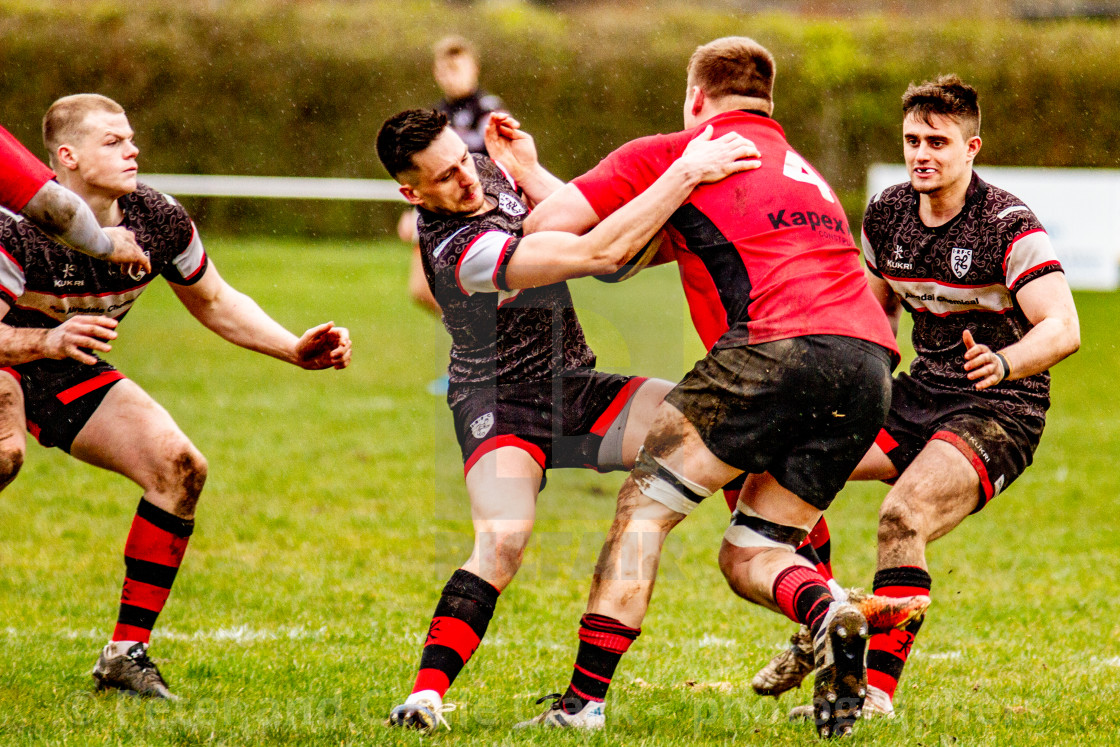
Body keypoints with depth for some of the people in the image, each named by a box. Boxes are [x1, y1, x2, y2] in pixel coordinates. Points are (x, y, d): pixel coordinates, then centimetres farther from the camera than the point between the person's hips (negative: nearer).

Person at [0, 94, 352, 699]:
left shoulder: (159, 220, -10)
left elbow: (215, 303, 7)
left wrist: (297, 350, -5)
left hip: (72, 378, 6)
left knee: (181, 468, -12)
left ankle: (127, 652, -3)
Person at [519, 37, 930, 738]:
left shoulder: (670, 154, 13)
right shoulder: (805, 172, 36)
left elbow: (549, 225, 7)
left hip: (781, 344, -7)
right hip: (871, 366, 7)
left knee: (644, 509, 5)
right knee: (750, 555, 13)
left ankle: (583, 702, -3)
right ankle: (831, 610, -18)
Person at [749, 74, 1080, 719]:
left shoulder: (1009, 225, -15)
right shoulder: (887, 214, 5)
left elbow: (1063, 328, -26)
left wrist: (1003, 363, -45)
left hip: (999, 412, -7)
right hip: (915, 398, 7)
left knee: (903, 518, -32)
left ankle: (878, 688, -25)